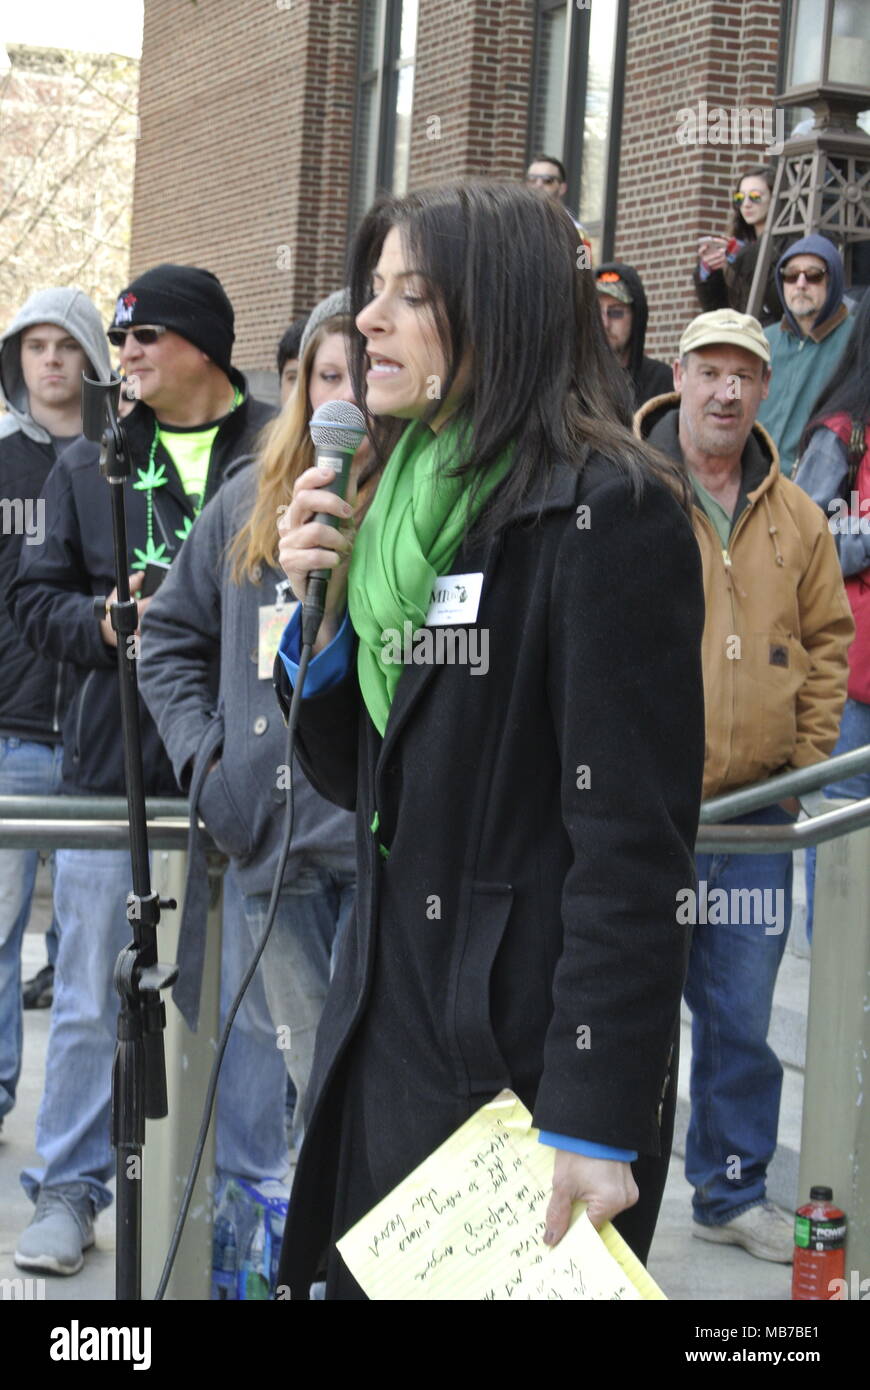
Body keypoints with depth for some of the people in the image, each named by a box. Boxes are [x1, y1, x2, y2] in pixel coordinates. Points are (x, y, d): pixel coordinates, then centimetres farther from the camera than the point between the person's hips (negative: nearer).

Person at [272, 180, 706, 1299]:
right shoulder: (401, 502, 11)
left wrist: (598, 1121, -22)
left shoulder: (606, 515, -14)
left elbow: (632, 842, -18)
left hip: (523, 1047, -7)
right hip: (383, 1027, 8)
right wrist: (318, 606, -1)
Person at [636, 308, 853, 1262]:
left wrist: (808, 764, 6)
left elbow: (827, 640, 14)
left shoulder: (794, 519, 9)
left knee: (741, 1018, 11)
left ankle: (732, 1191, 26)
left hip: (756, 811, 4)